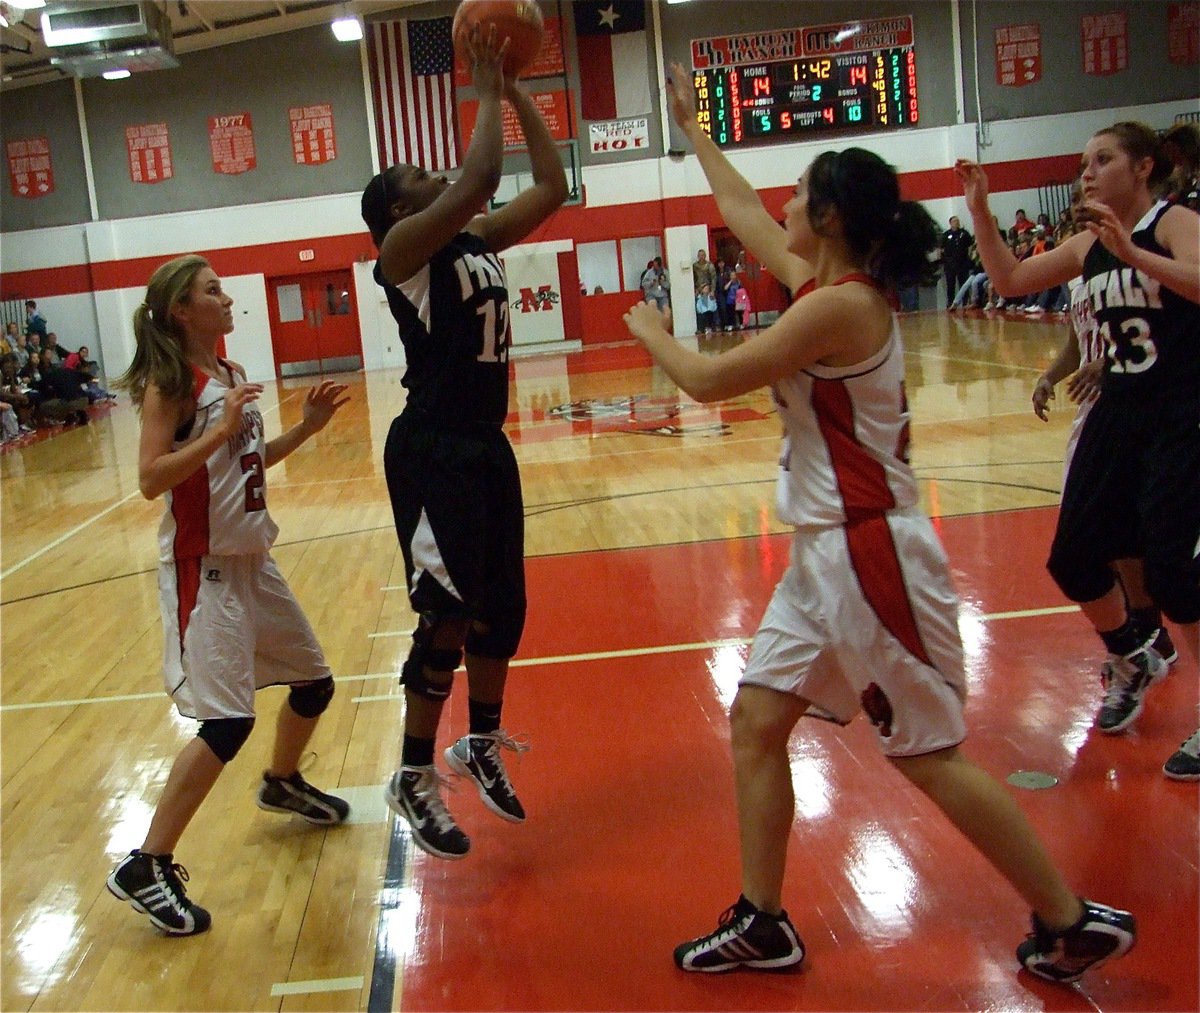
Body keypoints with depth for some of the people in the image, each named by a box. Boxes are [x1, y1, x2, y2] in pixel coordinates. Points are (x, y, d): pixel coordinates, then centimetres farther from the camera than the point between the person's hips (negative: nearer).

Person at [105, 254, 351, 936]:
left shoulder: (231, 377, 11)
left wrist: (307, 427, 10)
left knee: (314, 683, 18)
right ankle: (146, 869, -3)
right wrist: (220, 430, -27)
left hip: (252, 558, 9)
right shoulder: (168, 384, -13)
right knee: (228, 722, -14)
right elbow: (151, 479, -23)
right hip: (204, 568, -9)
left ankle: (283, 784, 46)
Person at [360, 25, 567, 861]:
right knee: (446, 616, -4)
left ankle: (483, 745, 35)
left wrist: (518, 93, 7)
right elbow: (479, 181, -25)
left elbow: (552, 186, 11)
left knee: (503, 606, 16)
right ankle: (414, 781, 11)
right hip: (433, 453, -8)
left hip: (487, 446, 9)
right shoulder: (405, 249, -10)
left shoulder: (479, 242, 13)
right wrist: (488, 90, -12)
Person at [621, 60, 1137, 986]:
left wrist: (651, 332, 5)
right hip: (825, 553, 10)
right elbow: (741, 213, 24)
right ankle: (762, 926, 20)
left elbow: (707, 380, -15)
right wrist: (693, 129, 33)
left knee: (929, 756, 1)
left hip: (872, 554, -10)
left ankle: (1075, 925, 18)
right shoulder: (823, 285, 8)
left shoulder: (840, 305, -19)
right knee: (755, 721, 9)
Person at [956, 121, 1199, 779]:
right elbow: (1010, 280, 14)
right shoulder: (1089, 244, 10)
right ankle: (1131, 663, 34)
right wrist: (979, 212, 5)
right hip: (1118, 411, 7)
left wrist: (1130, 252, -38)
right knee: (1073, 560, 8)